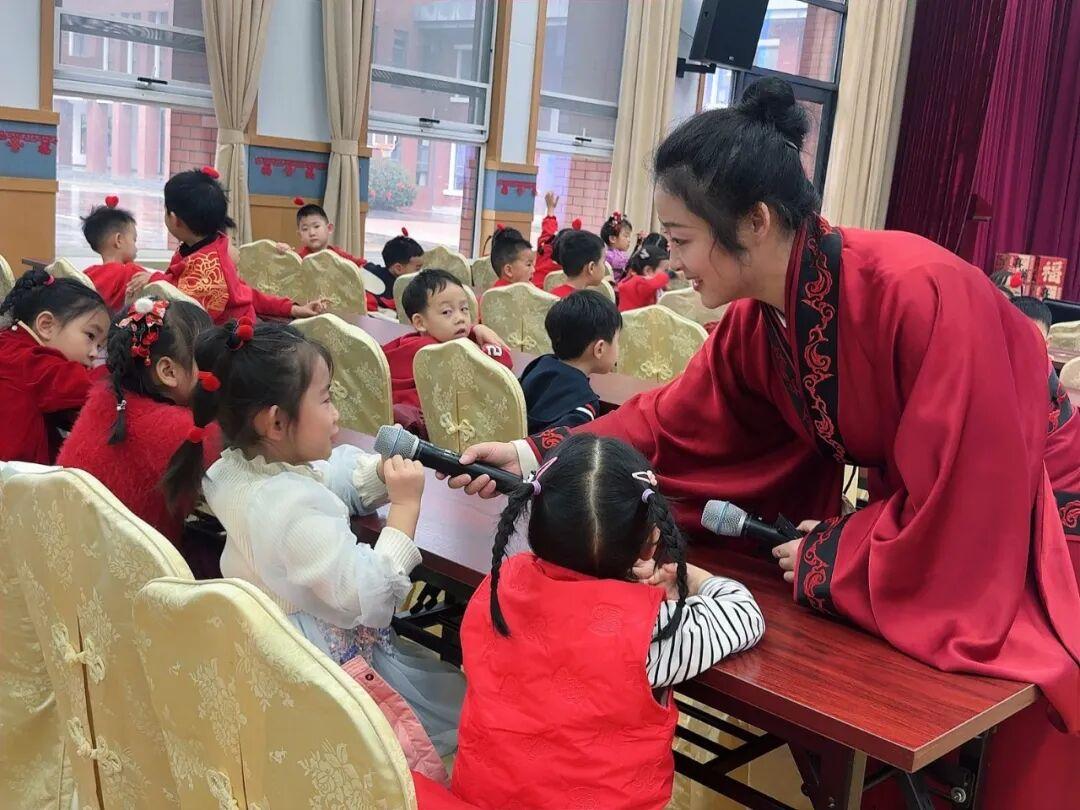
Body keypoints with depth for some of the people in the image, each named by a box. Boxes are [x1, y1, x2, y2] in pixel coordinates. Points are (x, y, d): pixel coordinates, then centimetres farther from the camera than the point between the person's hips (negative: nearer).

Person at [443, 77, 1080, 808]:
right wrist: (536, 458, -9)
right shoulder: (757, 319, -11)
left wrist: (831, 557, -20)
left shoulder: (922, 294, -34)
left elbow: (963, 503, -31)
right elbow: (672, 424, -2)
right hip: (913, 524, 6)